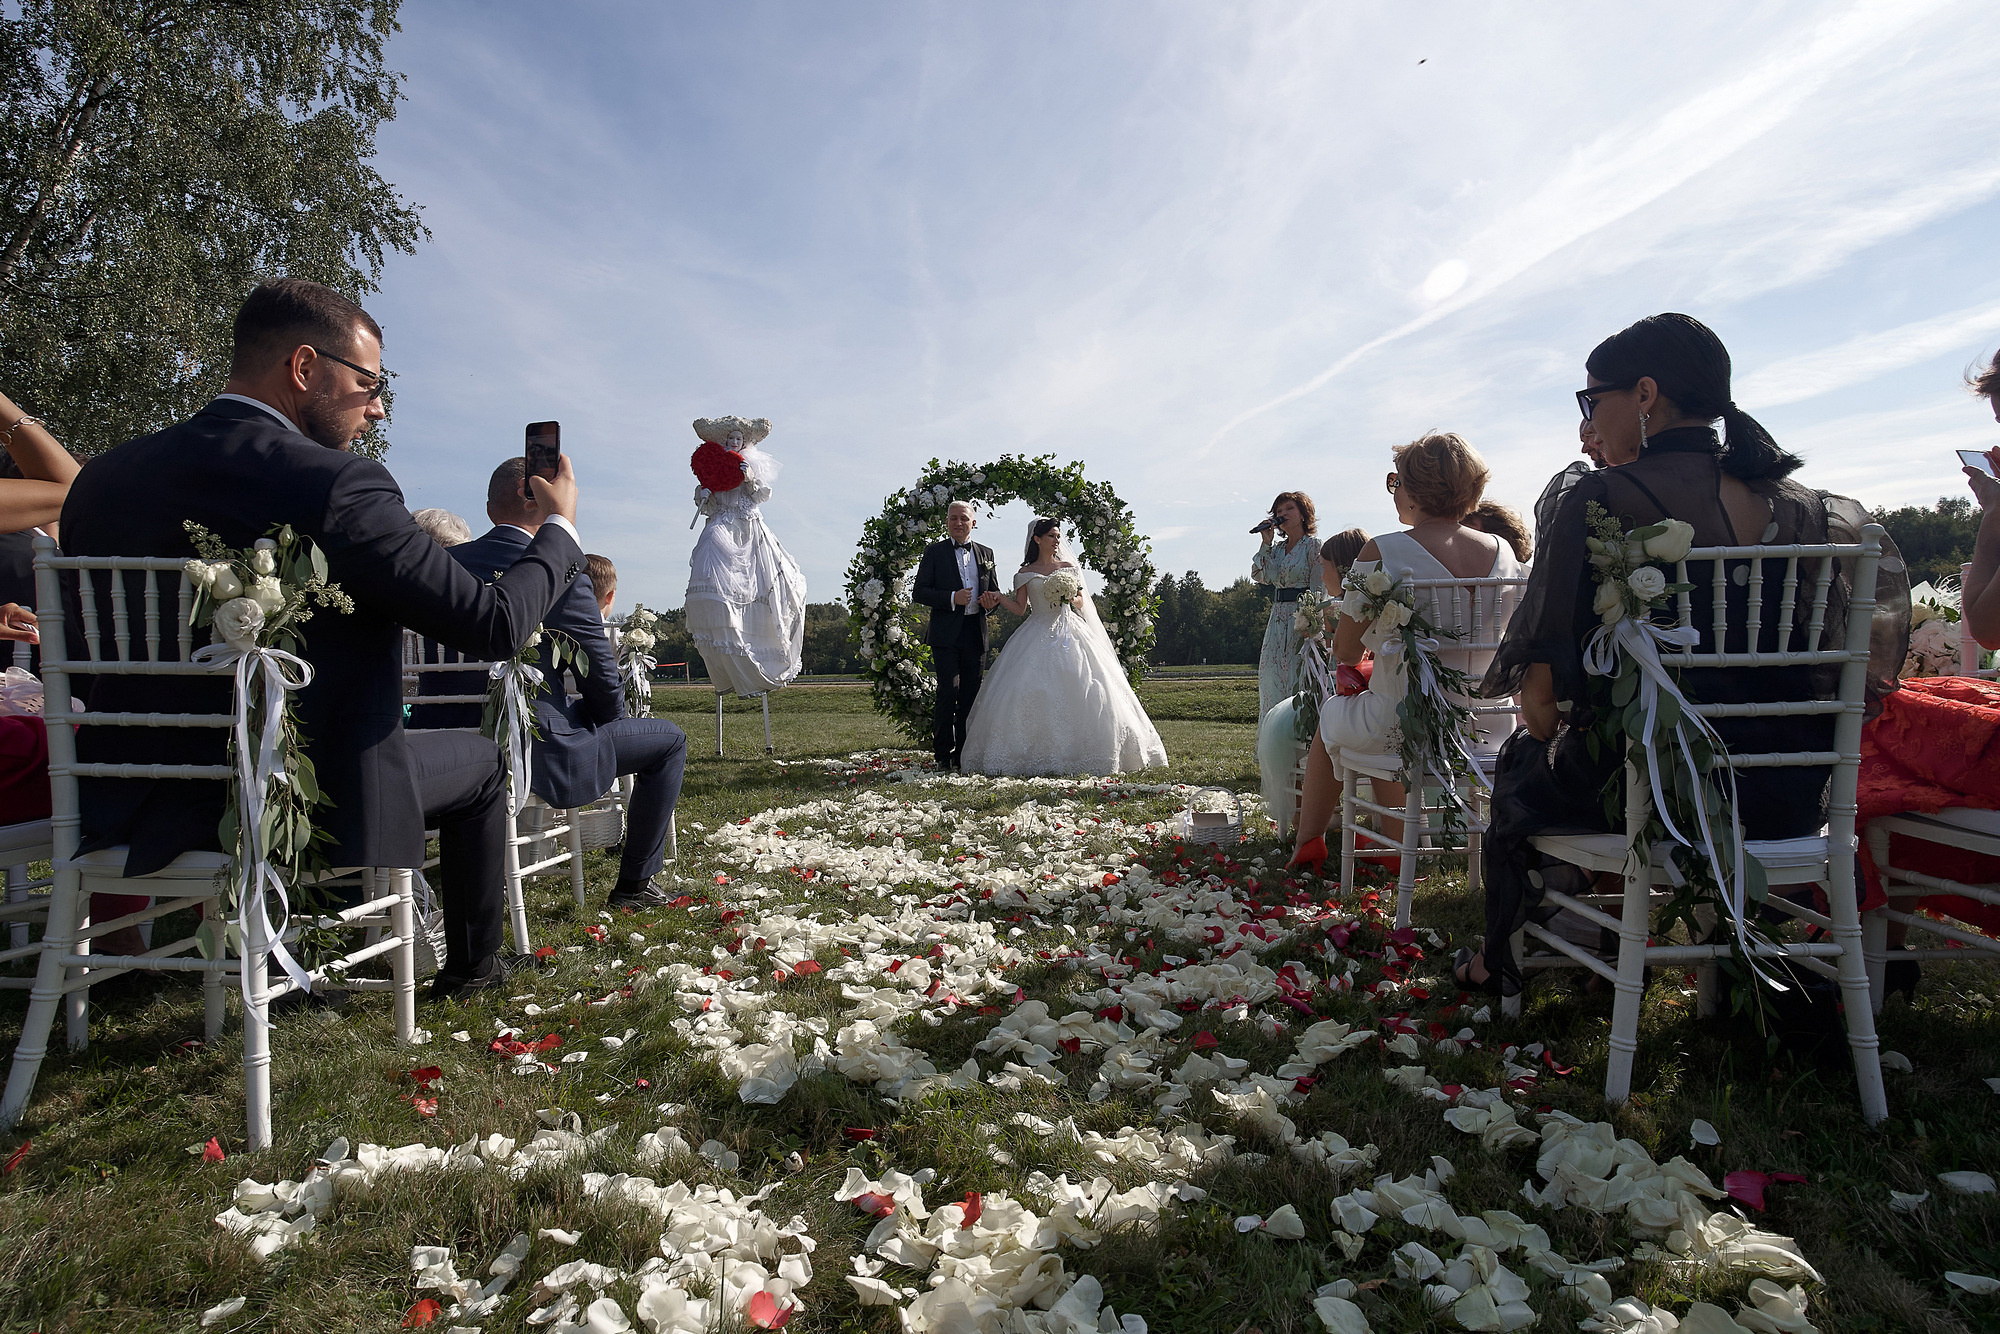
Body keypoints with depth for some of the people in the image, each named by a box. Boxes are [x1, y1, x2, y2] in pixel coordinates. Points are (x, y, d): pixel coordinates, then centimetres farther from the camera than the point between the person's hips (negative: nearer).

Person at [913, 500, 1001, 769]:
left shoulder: (986, 553, 14)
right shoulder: (934, 551, 3)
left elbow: (995, 591, 20)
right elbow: (919, 592, -3)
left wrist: (991, 603, -4)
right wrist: (952, 598, -16)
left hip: (975, 633, 4)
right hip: (946, 634, -4)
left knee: (970, 696, 7)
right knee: (949, 692, -11)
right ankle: (943, 754, -2)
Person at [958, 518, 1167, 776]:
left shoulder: (1069, 567, 11)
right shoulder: (1025, 573, 7)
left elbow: (1081, 603, 13)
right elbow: (1020, 609, 5)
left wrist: (1072, 597, -8)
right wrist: (999, 599, -11)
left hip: (1069, 633, 1)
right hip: (1038, 636, -1)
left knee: (1083, 690, -10)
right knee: (1028, 691, -13)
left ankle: (1079, 751, -3)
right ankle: (1035, 753, -6)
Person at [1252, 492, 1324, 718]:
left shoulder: (1313, 545, -4)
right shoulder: (1277, 548, 16)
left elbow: (1319, 590, -9)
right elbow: (1261, 575, 2)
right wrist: (1266, 543, 1)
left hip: (1302, 617, -7)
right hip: (1278, 619, 7)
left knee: (1299, 679, -7)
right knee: (1273, 678, 6)